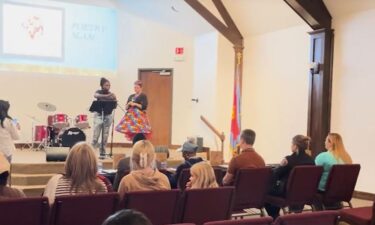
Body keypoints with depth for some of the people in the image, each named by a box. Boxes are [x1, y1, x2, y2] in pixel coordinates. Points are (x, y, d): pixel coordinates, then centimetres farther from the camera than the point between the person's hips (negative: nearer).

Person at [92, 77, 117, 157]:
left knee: (105, 136, 3)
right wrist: (106, 96, -42)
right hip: (98, 115, -2)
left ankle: (102, 152, 11)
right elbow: (95, 95, -28)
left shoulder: (111, 94, 2)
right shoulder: (99, 92, -3)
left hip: (108, 116, 2)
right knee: (96, 135, -8)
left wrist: (114, 99, -25)